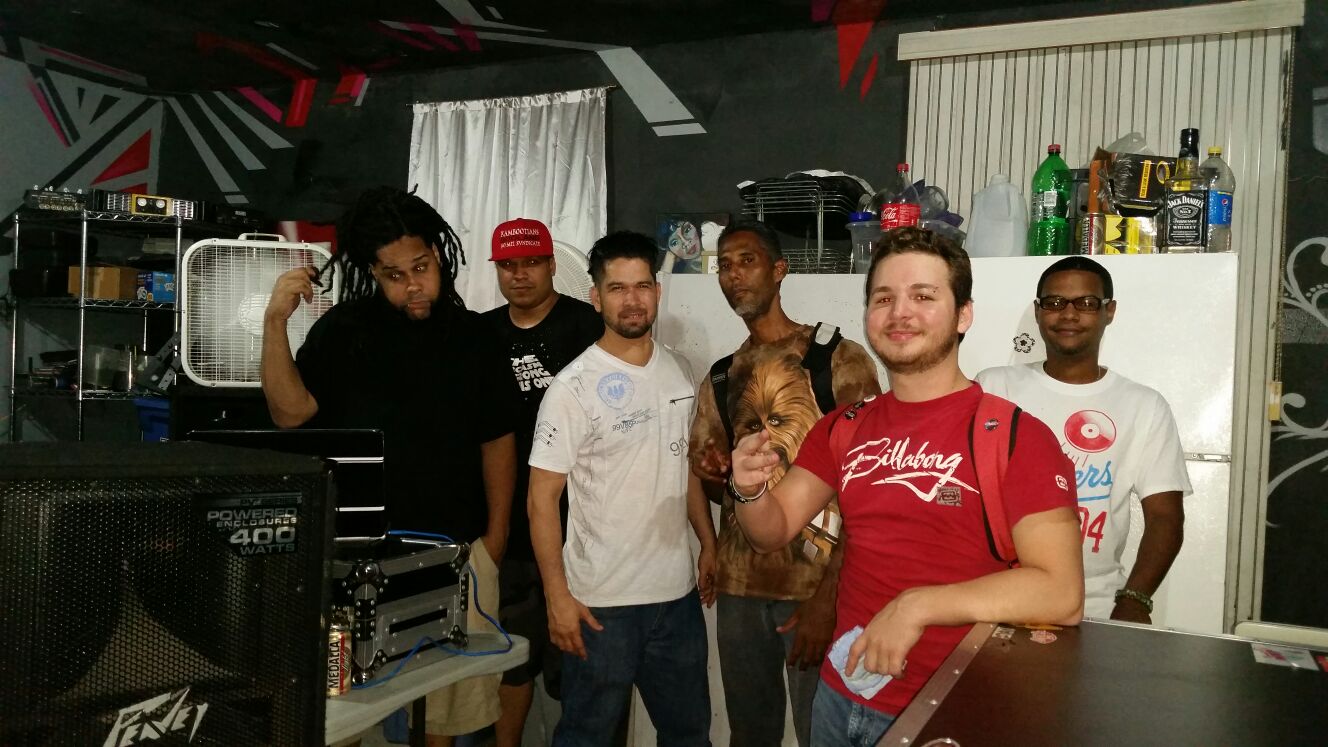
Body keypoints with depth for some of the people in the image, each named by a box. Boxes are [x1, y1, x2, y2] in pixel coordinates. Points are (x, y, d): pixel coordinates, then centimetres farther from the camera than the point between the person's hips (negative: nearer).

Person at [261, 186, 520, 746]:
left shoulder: (473, 337, 4)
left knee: (451, 697, 10)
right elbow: (290, 412, -8)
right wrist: (275, 323, -19)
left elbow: (497, 439, 8)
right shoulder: (343, 329, 0)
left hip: (457, 550, 2)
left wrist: (495, 536, 5)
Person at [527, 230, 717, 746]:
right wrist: (558, 596, -15)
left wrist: (709, 544, 11)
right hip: (601, 602, -5)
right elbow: (543, 496, -12)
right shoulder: (574, 386, -12)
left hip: (677, 592, 6)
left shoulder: (679, 372, 5)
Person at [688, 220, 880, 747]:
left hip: (818, 582, -5)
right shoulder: (720, 380, 11)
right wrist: (716, 475, -4)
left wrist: (831, 592, -17)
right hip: (739, 584, 5)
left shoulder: (840, 360, -5)